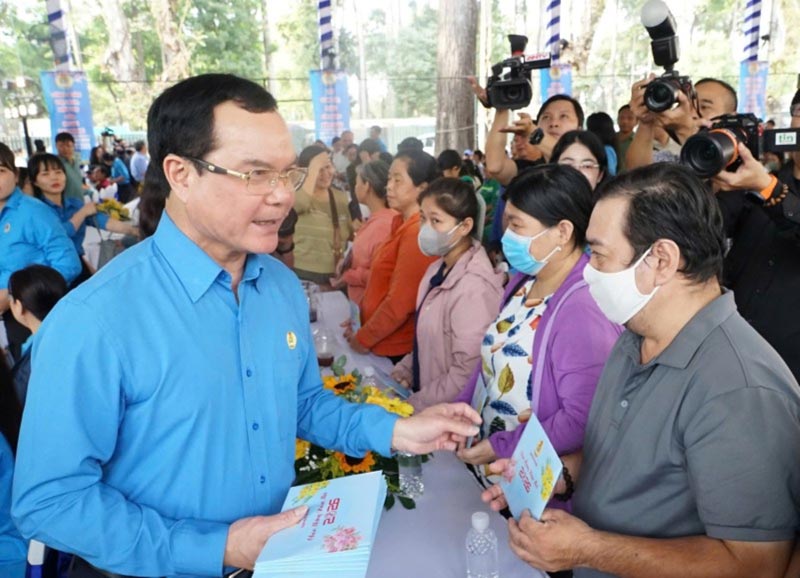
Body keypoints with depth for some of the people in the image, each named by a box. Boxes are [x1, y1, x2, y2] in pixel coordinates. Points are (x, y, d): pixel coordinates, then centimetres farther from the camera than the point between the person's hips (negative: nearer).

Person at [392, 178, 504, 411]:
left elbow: (467, 375, -21)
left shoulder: (474, 288, -21)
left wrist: (413, 405, -14)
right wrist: (404, 371, 1)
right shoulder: (438, 270, 5)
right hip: (421, 390, 7)